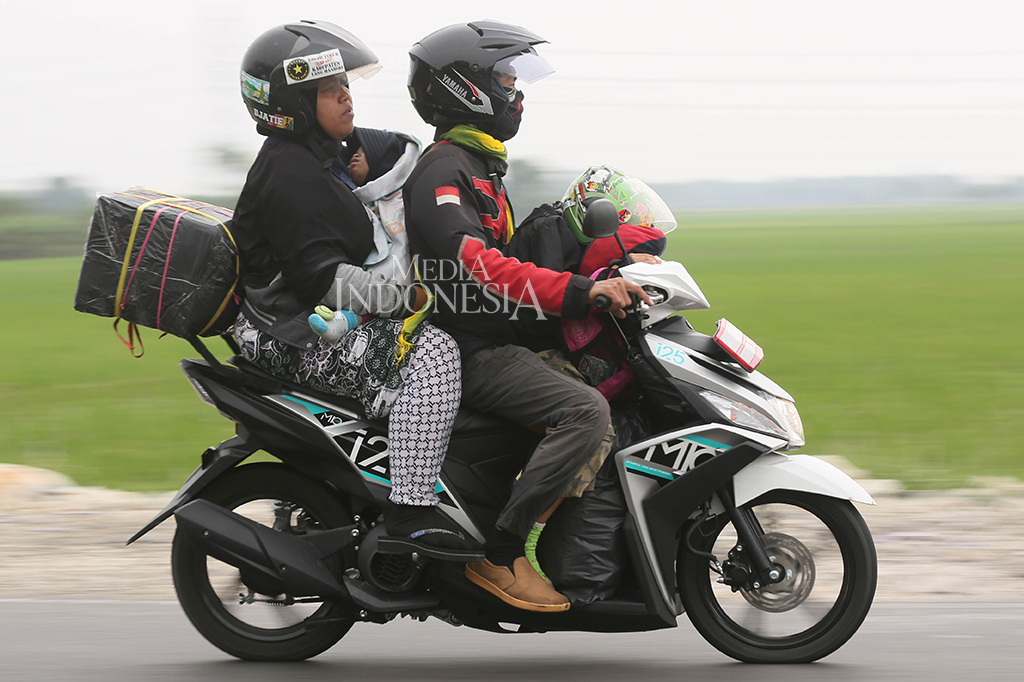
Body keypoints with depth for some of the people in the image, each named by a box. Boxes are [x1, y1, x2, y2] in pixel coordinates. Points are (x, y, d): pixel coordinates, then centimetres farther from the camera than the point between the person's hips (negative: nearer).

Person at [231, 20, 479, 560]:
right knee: (433, 353, -29)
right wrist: (409, 297, -24)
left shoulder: (317, 160, 17)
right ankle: (411, 512, -33)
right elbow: (322, 277, -26)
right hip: (301, 339, -11)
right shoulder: (290, 175, -17)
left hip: (329, 320, 11)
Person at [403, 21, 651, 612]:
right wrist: (581, 292, -36)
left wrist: (606, 275, 20)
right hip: (471, 351, -11)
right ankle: (499, 553, -23)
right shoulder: (444, 171, -15)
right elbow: (482, 268, -29)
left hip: (495, 340, 11)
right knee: (586, 410, -26)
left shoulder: (478, 164, 20)